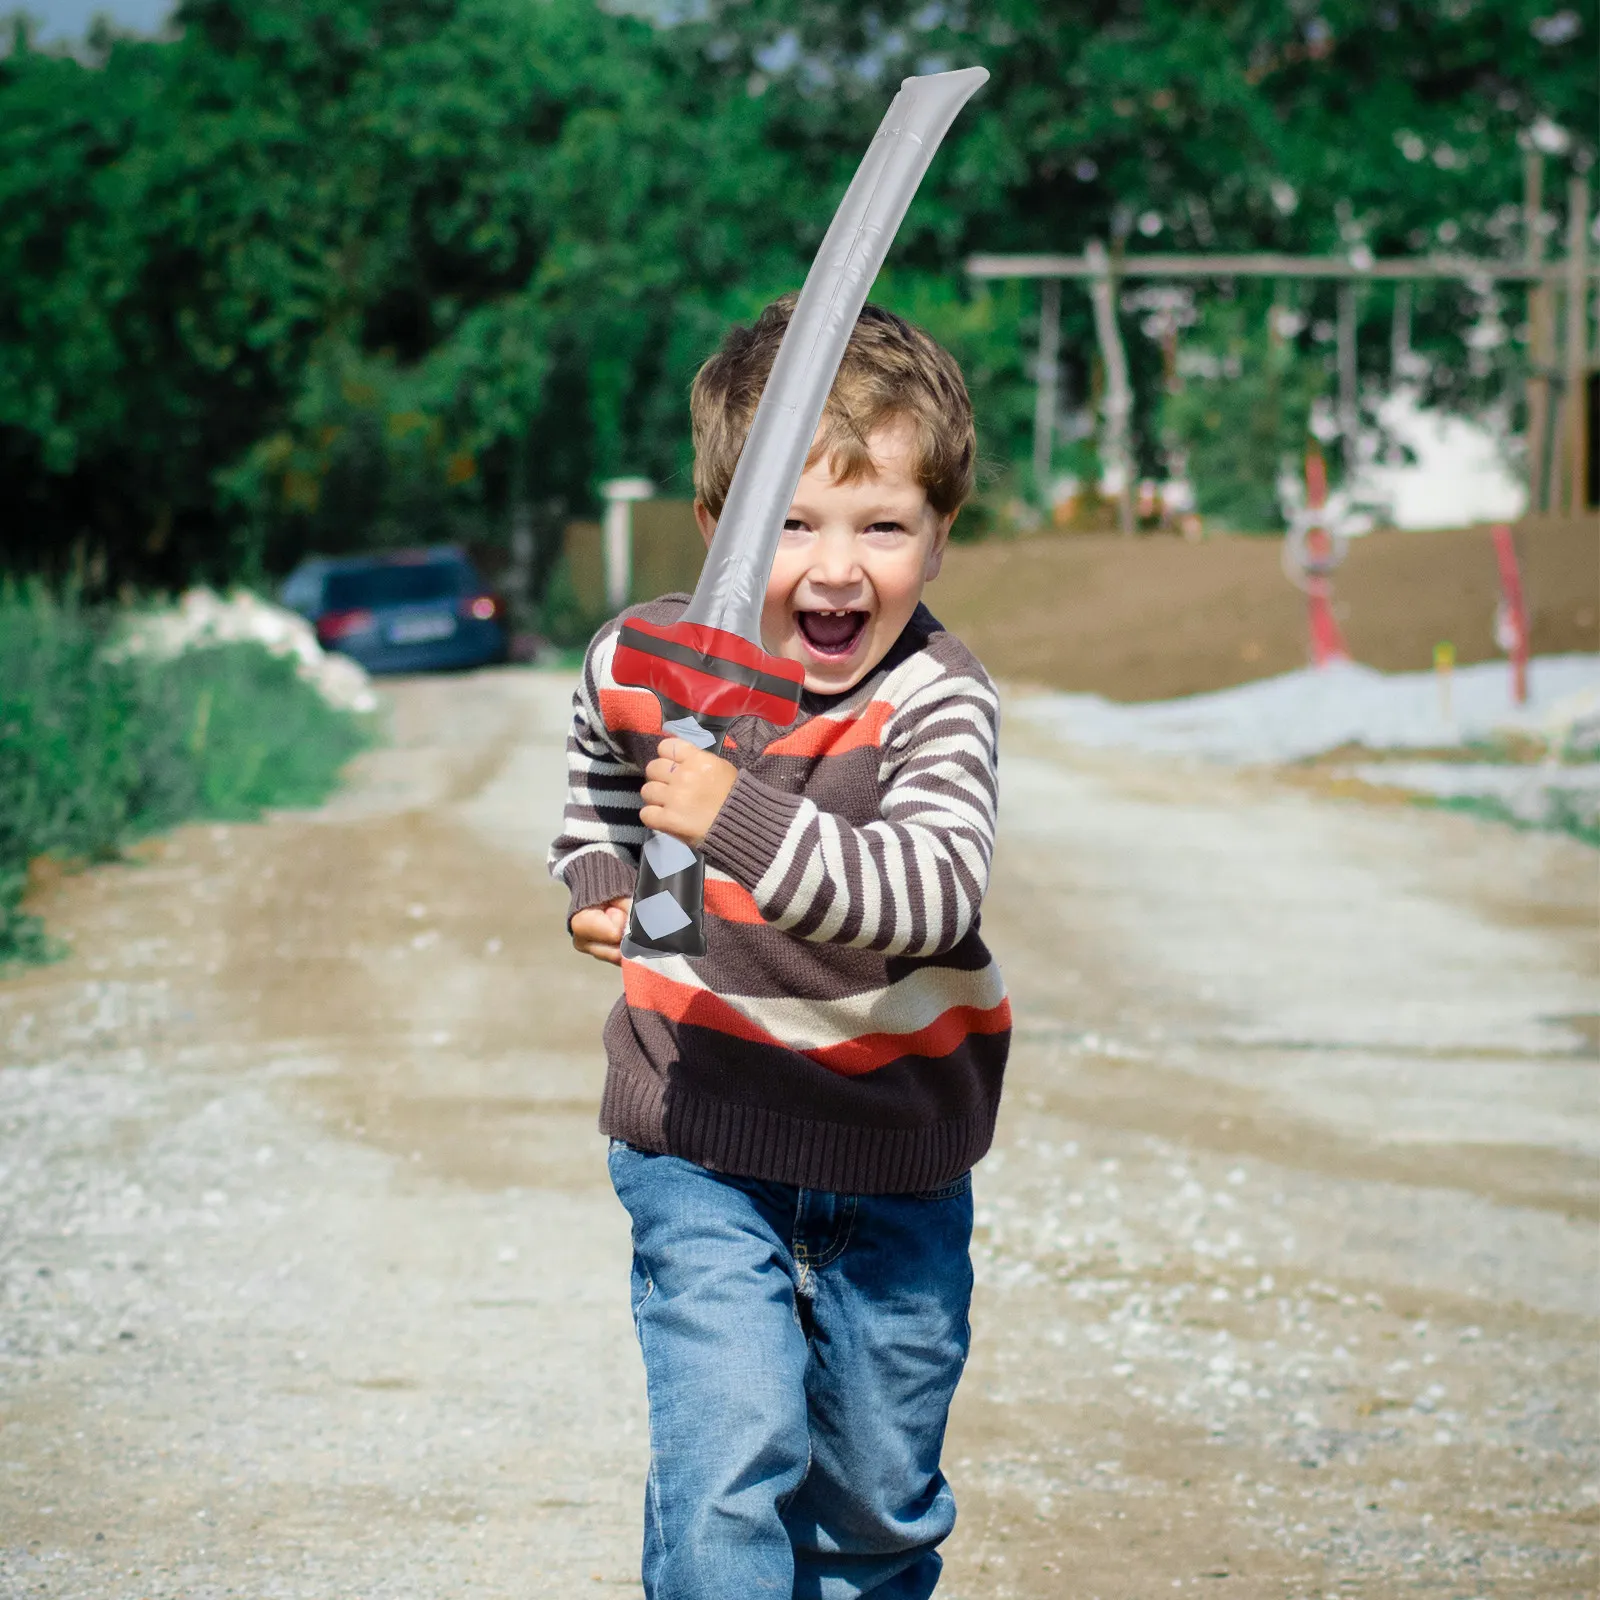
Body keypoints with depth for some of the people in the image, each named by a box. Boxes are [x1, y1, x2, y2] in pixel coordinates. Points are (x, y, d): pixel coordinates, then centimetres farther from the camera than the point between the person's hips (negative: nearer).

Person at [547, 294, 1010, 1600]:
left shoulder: (935, 700, -19)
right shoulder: (638, 669, -8)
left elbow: (934, 894, -37)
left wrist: (740, 821, -46)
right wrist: (601, 890, 0)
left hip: (897, 1157, 0)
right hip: (700, 1144, 0)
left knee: (879, 1487, 15)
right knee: (730, 1457, -15)